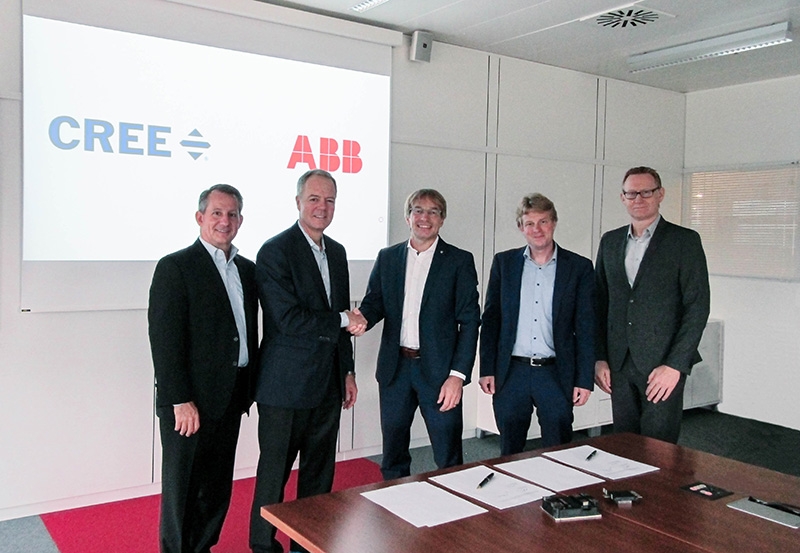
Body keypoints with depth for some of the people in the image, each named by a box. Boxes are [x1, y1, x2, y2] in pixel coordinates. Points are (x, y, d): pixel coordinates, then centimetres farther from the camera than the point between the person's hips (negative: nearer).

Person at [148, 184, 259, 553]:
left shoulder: (247, 269, 11)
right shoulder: (175, 267, -9)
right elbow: (164, 340, -14)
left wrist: (248, 388, 9)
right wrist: (181, 401, -17)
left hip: (230, 398, 6)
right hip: (190, 402, -6)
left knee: (218, 488, 16)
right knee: (183, 488, 7)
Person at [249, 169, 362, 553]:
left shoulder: (337, 252, 11)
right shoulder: (276, 251, -12)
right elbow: (289, 319, -21)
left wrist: (347, 371, 16)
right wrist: (342, 320, -11)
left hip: (328, 385, 7)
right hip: (286, 386, -7)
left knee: (319, 475, 16)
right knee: (274, 475, 6)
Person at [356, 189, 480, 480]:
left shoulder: (459, 261, 0)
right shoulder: (387, 257, 10)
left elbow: (469, 321, -3)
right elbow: (374, 303, 9)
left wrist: (458, 375, -11)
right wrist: (362, 318, -17)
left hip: (439, 370, -3)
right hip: (395, 368, 3)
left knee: (448, 458, 3)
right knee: (393, 456, 14)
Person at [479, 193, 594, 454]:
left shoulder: (579, 267, 1)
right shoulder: (504, 262, 5)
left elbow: (586, 327, 1)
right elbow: (490, 319, 6)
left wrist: (584, 379, -3)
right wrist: (487, 369, 1)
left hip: (556, 374, -1)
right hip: (510, 373, 1)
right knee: (509, 453, 11)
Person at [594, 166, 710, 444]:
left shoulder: (684, 240, -2)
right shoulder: (610, 241, 11)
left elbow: (698, 306, -6)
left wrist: (675, 365, -12)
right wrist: (600, 358, 5)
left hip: (663, 365, -4)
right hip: (618, 364, 4)